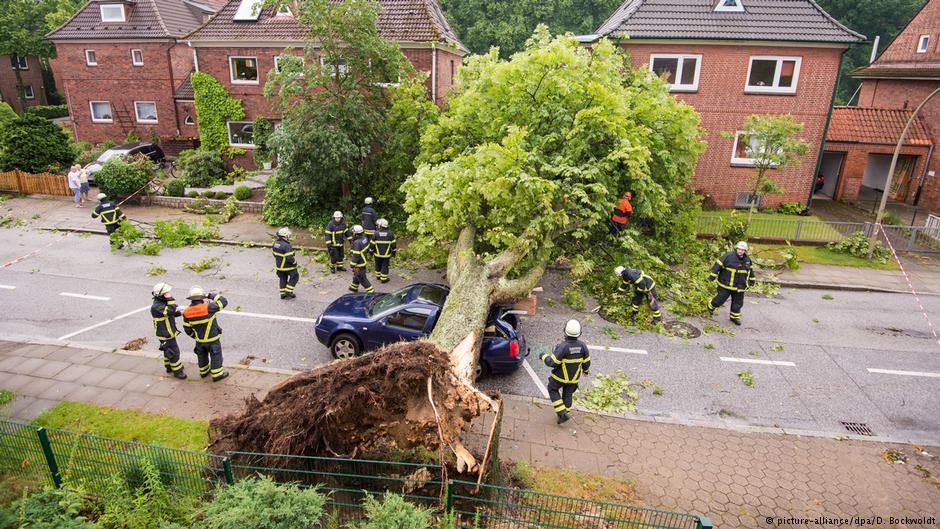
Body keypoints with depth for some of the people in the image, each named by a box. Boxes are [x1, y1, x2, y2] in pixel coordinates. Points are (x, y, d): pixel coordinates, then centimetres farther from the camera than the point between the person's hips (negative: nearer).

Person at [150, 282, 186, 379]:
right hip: (165, 335, -10)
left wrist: (180, 313, -5)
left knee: (168, 350, 25)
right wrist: (171, 298, -36)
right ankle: (177, 371, 11)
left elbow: (170, 313, 13)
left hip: (168, 332, 10)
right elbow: (170, 311, -41)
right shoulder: (156, 306, -30)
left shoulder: (162, 302, 2)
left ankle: (169, 366, 43)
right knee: (174, 352, -1)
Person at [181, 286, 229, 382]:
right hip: (212, 339, -5)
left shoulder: (187, 312, -11)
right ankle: (217, 375, 22)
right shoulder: (207, 307, -29)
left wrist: (195, 336, 16)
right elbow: (223, 302, -19)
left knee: (202, 356, 25)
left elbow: (187, 329, -1)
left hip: (199, 340, 5)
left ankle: (204, 372, 43)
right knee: (216, 356, 12)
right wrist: (211, 295, -10)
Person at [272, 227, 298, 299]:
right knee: (294, 277, 11)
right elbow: (289, 258, -30)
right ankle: (288, 293, 10)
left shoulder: (275, 243, -2)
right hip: (288, 267, -8)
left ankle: (283, 294, 27)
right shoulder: (287, 246, -30)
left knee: (283, 279, 19)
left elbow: (274, 253, 11)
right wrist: (295, 261, -11)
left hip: (279, 266, 8)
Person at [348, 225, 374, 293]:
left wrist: (352, 265, -18)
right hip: (363, 260, 9)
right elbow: (367, 249, 9)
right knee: (356, 275, 27)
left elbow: (356, 256, -28)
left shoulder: (357, 243, -32)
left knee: (361, 278, 3)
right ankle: (354, 287, 45)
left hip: (359, 263, -9)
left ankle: (370, 290, 8)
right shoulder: (364, 238, -6)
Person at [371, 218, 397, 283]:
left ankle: (378, 276, 33)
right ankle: (384, 279, 10)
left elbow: (372, 244, -6)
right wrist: (394, 252, 11)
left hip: (378, 254, 1)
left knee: (378, 265, 19)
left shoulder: (376, 233, -11)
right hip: (386, 254, -1)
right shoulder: (390, 233, -7)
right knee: (385, 266, 6)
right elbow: (393, 244, -2)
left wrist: (371, 251, 9)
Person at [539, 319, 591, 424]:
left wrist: (544, 357, -7)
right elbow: (586, 362, -3)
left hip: (560, 376, -4)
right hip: (574, 377, 4)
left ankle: (562, 413, 12)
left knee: (553, 390, 21)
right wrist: (586, 369, 19)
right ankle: (563, 415, 36)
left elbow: (552, 362, -27)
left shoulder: (562, 346, -32)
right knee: (568, 394, 24)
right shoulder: (582, 345, -17)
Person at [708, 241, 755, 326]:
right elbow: (718, 265, -15)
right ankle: (711, 306, 30)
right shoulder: (728, 256, -15)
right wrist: (713, 275, -19)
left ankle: (735, 317, 27)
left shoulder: (747, 260, 4)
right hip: (726, 284, -5)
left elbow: (750, 271, 21)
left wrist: (751, 280, 27)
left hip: (739, 287, 5)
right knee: (720, 299, 2)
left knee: (738, 303, 11)